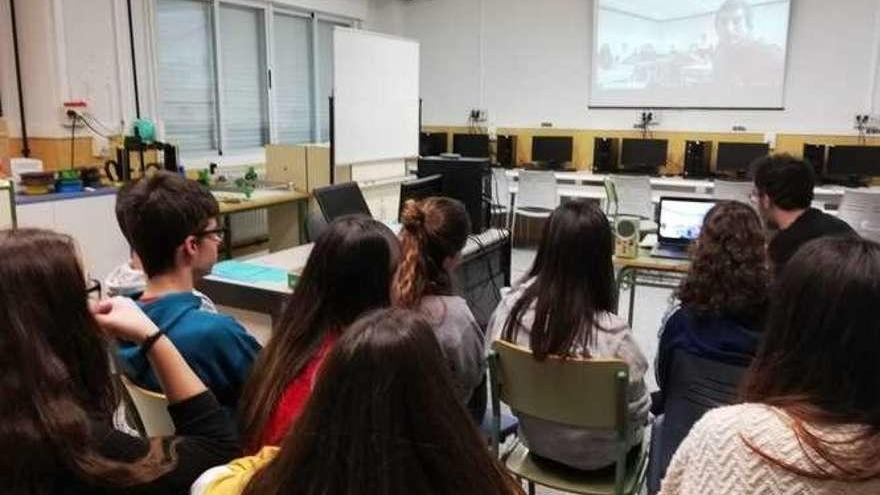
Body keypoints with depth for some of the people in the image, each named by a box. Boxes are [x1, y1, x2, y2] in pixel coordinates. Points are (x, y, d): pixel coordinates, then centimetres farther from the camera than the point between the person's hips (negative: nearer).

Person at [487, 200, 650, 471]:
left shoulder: (511, 305, -23)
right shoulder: (613, 334, -35)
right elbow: (638, 409, -18)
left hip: (534, 438, 4)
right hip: (595, 454, -3)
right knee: (650, 412, 30)